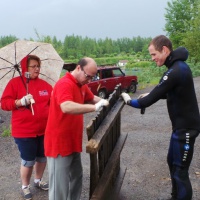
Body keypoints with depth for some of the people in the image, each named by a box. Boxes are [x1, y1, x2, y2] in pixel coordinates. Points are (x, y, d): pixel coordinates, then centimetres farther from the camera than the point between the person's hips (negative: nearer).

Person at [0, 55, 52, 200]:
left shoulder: (44, 84, 6)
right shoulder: (15, 82, -5)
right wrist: (20, 102, -23)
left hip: (44, 129, 5)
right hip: (24, 131, -4)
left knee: (43, 157, 16)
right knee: (28, 161, 3)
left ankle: (38, 180, 42)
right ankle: (25, 186, 29)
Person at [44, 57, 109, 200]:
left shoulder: (81, 84, 8)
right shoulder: (65, 84, -22)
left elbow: (92, 98, 21)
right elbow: (66, 107, -40)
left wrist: (103, 101, 1)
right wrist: (95, 107, -36)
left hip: (73, 141, 9)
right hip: (59, 142, -9)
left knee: (77, 177, 20)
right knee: (60, 185, 1)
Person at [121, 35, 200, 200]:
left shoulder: (176, 71, -25)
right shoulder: (179, 65, 7)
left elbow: (150, 100, -23)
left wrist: (130, 101, -7)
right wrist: (152, 94, 6)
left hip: (185, 127, -10)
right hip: (182, 125, 10)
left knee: (180, 170, 0)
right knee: (172, 162, 22)